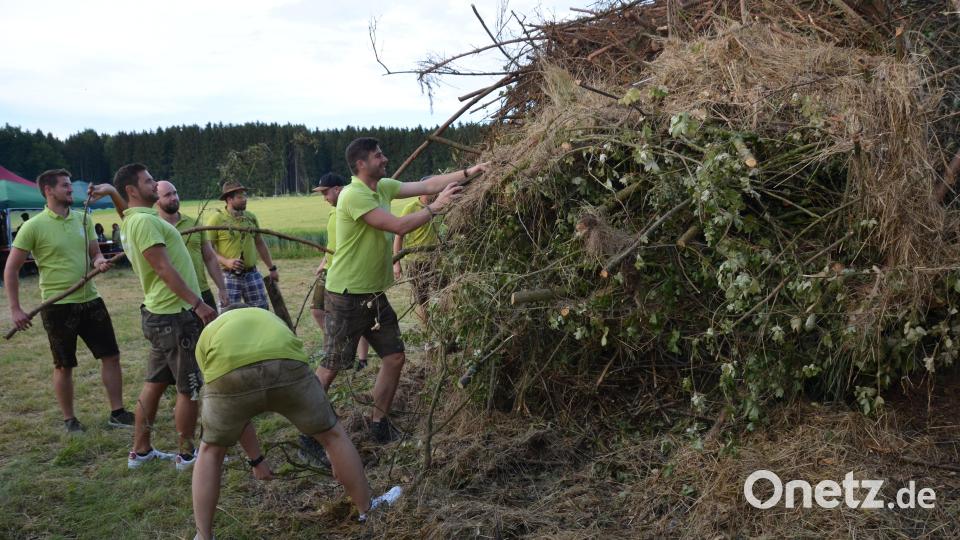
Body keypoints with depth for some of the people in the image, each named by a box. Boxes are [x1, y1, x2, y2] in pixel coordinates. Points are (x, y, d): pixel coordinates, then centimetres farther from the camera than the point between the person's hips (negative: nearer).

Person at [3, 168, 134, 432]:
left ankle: (117, 413, 16)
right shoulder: (33, 226, -10)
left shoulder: (83, 219, 5)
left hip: (90, 300, 5)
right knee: (64, 366, 7)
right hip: (58, 306, -5)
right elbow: (11, 269, -7)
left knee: (111, 356, 5)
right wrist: (15, 309, -9)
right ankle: (69, 419, 23)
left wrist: (100, 261, -13)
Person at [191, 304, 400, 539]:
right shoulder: (271, 319, 42)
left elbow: (232, 415, 38)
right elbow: (305, 388, 43)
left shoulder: (208, 333, 38)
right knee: (333, 434, 23)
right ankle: (367, 509, 36)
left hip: (230, 375, 0)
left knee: (210, 452, 27)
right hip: (286, 367, 1)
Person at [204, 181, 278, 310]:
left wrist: (272, 268, 17)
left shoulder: (251, 217, 9)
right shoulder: (217, 219, -7)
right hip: (229, 276, -5)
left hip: (252, 274, 5)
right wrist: (226, 261, -23)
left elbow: (260, 243, 18)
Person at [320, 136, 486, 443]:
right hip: (346, 297, -8)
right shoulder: (354, 194, -20)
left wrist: (470, 172, 5)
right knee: (332, 368, -1)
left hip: (374, 294, 9)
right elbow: (399, 226, -24)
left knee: (394, 357, 8)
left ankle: (379, 425, 22)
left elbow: (426, 185, 8)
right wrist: (436, 207, -14)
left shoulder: (383, 187, 7)